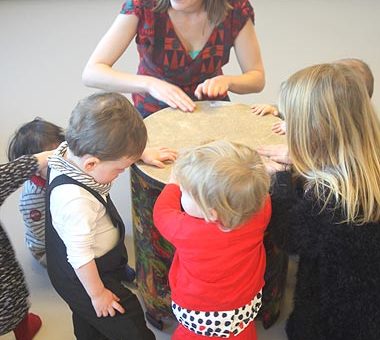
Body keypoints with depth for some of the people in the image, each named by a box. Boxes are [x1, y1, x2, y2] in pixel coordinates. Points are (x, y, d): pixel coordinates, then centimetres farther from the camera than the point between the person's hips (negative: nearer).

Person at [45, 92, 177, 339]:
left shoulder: (75, 150, -16)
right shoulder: (75, 200, -41)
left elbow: (116, 148, 7)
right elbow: (80, 255, -30)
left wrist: (145, 154, -2)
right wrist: (97, 293, -17)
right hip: (83, 276, -9)